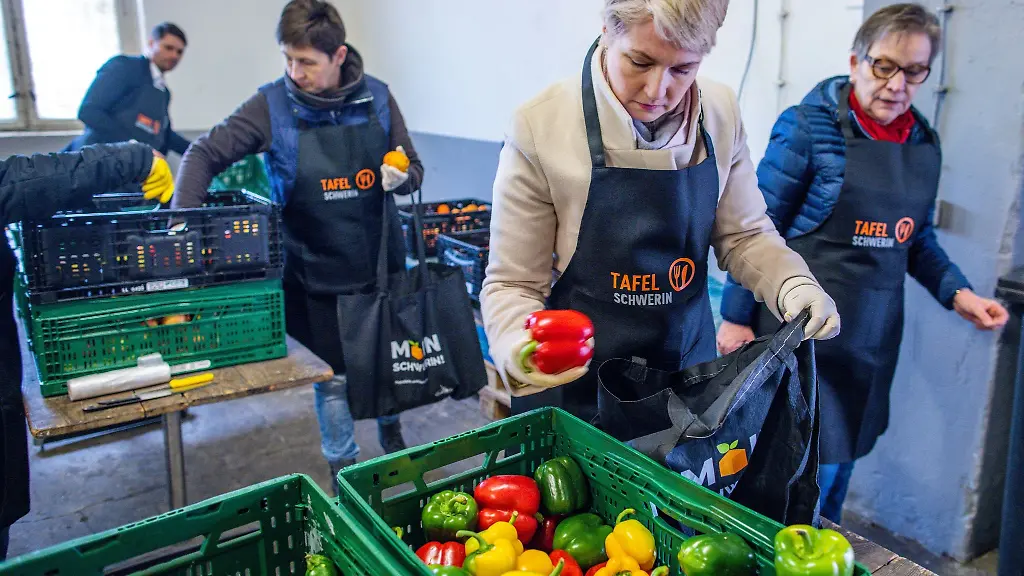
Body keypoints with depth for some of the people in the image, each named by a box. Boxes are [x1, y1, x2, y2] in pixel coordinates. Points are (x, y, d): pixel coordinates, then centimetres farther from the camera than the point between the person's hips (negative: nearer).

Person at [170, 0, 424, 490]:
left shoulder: (375, 97, -3)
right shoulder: (273, 105, -9)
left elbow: (413, 169, 5)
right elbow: (205, 153, -5)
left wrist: (401, 176, -18)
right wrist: (182, 216, -19)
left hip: (380, 263, 2)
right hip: (316, 271, -2)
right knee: (332, 376, 9)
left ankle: (391, 430, 45)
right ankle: (344, 469, 30)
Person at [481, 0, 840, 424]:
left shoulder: (722, 114, -7)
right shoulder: (540, 126, -19)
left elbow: (743, 234, 5)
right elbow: (512, 283, -14)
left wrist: (792, 285, -14)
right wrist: (520, 347, -34)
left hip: (691, 361, 4)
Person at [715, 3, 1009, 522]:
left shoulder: (924, 143, 8)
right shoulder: (810, 127, -10)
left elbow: (918, 238, 18)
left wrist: (957, 293, 2)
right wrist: (737, 316, -11)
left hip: (872, 337, 6)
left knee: (838, 469, 16)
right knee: (813, 467, -6)